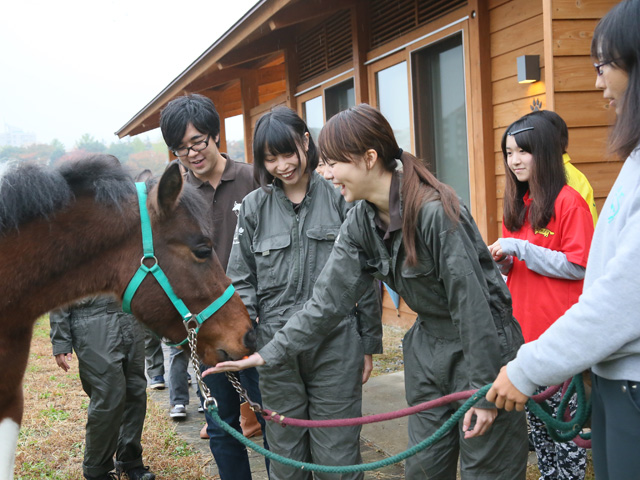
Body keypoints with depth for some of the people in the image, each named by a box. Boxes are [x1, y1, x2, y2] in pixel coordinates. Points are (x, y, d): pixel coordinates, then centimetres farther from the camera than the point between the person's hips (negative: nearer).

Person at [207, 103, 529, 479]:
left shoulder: (434, 211, -26)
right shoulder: (362, 222, -3)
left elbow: (471, 303, -23)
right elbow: (330, 298, -2)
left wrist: (483, 390, -20)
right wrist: (268, 355, -5)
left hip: (482, 345, -7)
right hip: (429, 346, 7)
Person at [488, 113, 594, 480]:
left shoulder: (569, 201, -10)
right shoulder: (517, 205, 13)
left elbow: (578, 267, -15)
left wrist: (519, 249, -17)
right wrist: (503, 262, -1)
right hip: (524, 332, 7)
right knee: (536, 417, 14)